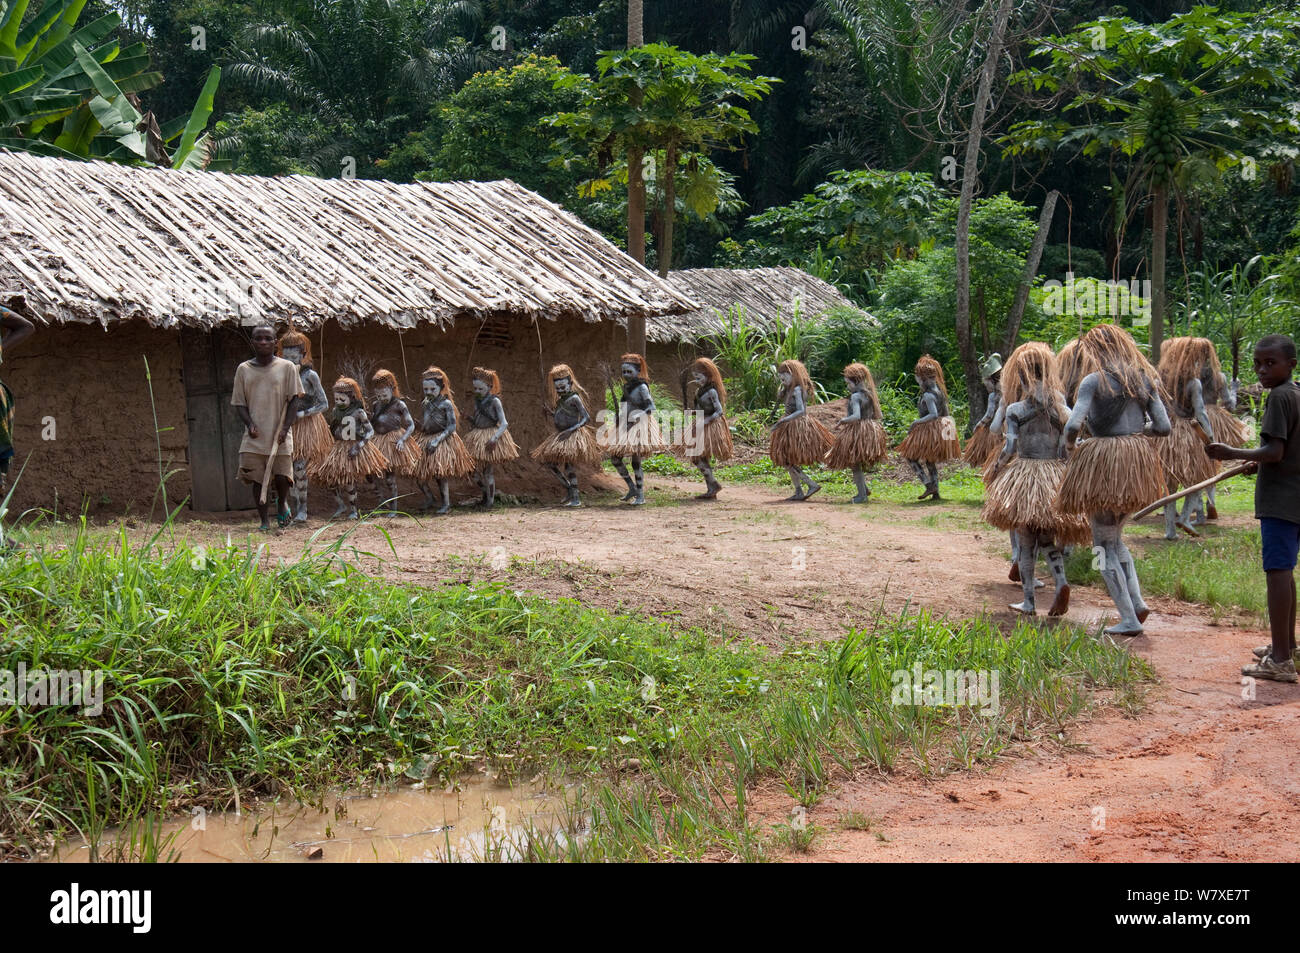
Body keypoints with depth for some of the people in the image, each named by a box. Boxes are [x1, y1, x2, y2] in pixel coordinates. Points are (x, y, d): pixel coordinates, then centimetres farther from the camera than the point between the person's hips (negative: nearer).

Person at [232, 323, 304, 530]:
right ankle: (264, 520, 11)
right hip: (255, 436, 1)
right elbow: (239, 402, 8)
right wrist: (250, 424, -9)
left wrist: (285, 428, -10)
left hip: (279, 435, -1)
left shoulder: (286, 367, 3)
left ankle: (282, 503, 27)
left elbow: (293, 400, 1)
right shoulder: (243, 369, 7)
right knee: (256, 478, -2)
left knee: (282, 476, -5)